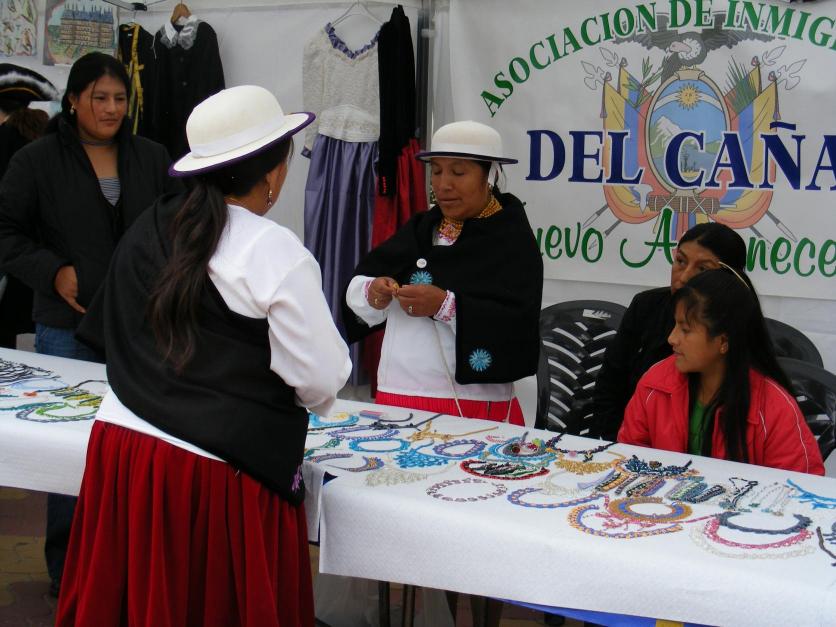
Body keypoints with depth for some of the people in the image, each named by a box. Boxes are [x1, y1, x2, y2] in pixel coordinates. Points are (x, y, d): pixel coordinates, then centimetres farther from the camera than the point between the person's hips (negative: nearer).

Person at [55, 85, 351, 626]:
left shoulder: (148, 231, 3)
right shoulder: (275, 252, -14)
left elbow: (119, 338, 11)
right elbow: (321, 378, -13)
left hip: (122, 443, 6)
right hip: (217, 474, -5)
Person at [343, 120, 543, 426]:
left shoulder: (512, 240, -5)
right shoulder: (420, 228, 13)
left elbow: (519, 326, -18)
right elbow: (355, 288, 9)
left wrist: (446, 306, -25)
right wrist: (372, 293, -12)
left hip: (473, 406, -5)